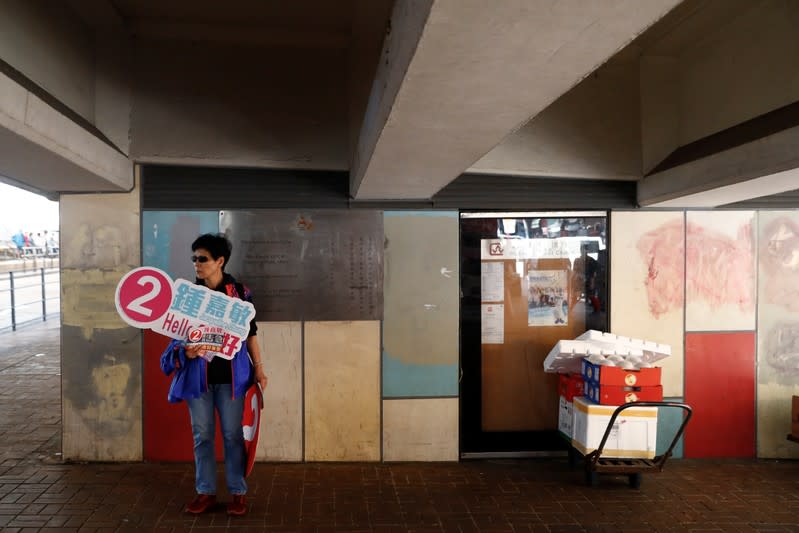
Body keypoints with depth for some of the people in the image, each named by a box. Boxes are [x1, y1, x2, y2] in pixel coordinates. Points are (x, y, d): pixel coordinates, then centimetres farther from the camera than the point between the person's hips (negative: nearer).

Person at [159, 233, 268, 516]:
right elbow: (179, 333, 5)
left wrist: (258, 368, 2)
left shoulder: (239, 292, -2)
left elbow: (250, 333, 4)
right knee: (201, 435, 10)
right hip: (197, 374, 2)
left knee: (233, 434, 5)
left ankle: (238, 493, 17)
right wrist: (185, 351, -17)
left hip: (230, 374, -2)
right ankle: (206, 492, 23)